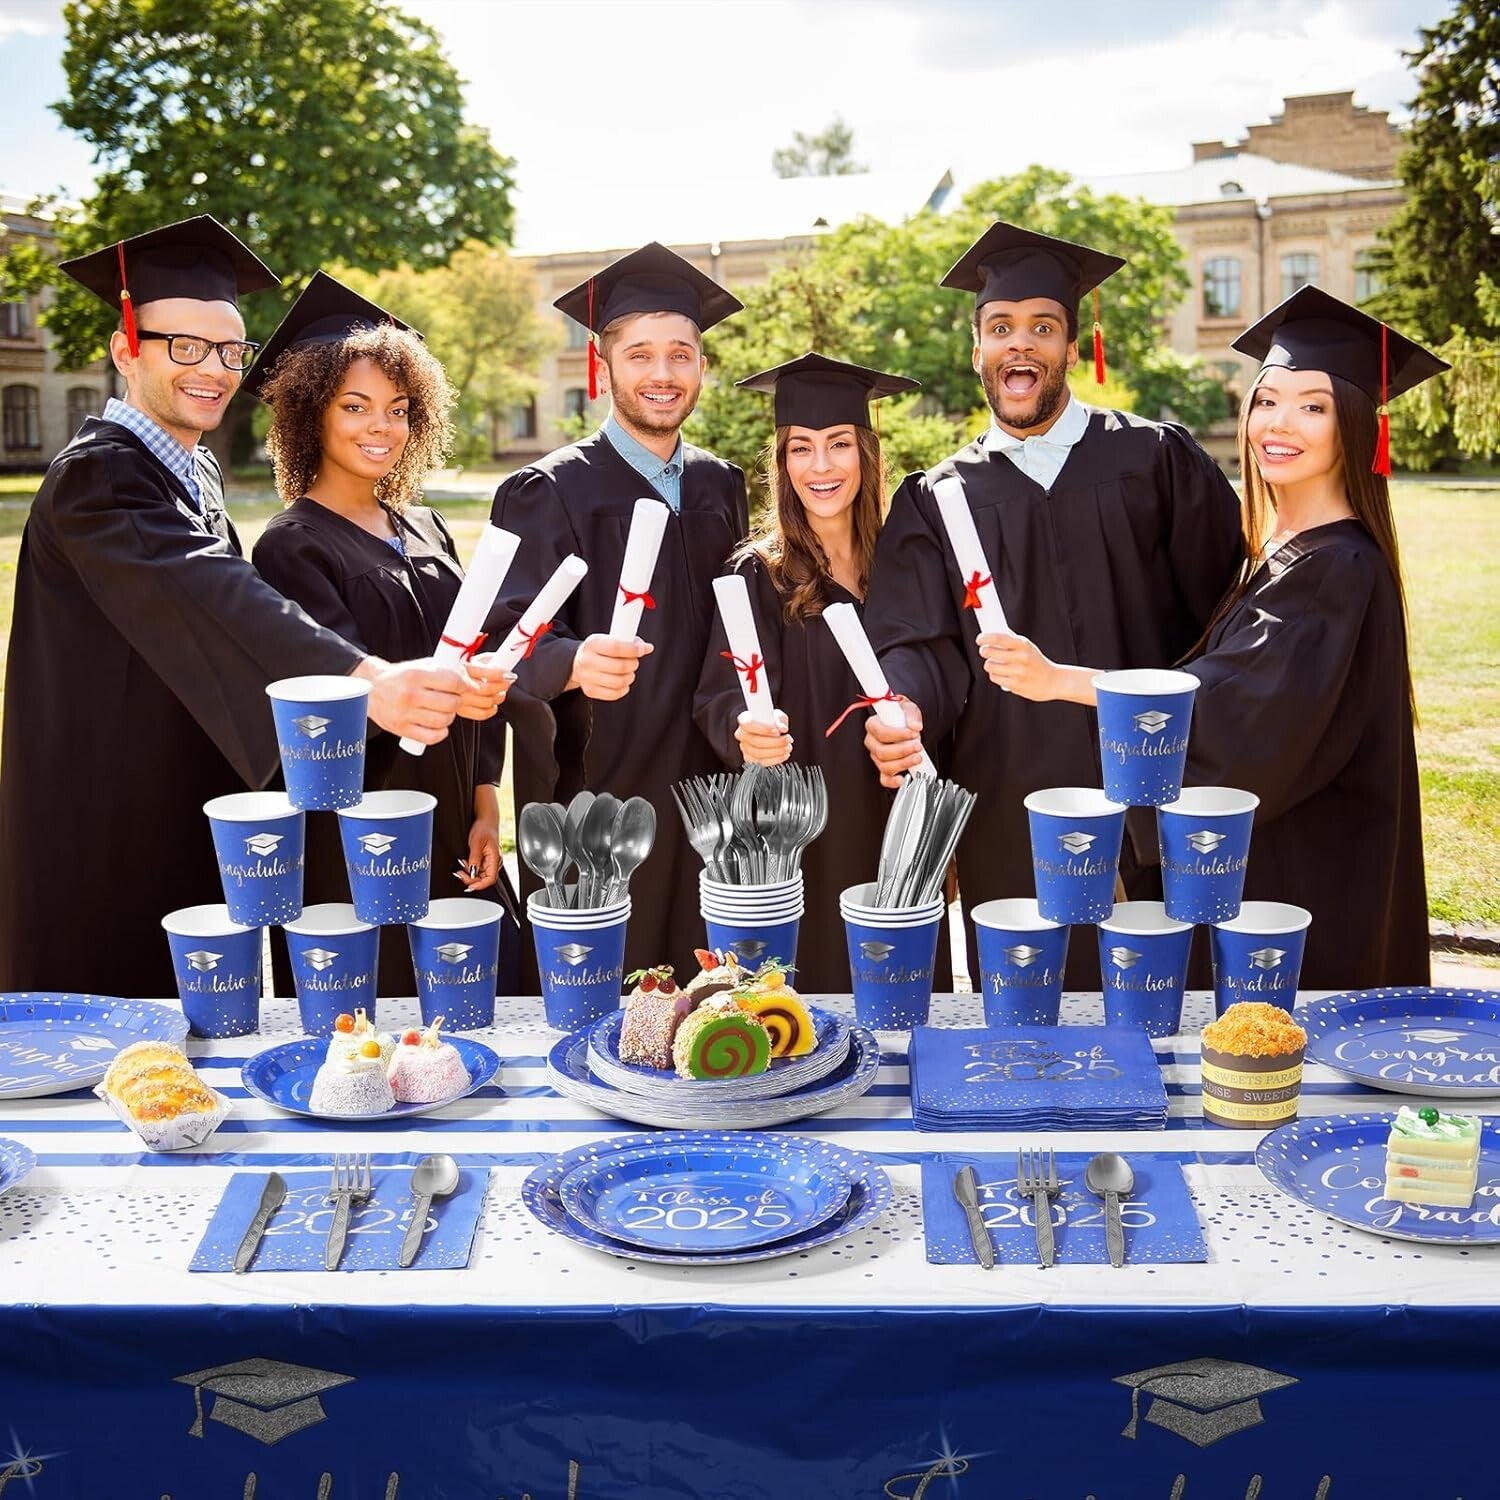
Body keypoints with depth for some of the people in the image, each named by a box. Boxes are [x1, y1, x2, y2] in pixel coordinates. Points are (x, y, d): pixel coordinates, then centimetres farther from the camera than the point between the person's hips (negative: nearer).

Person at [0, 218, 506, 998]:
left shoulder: (193, 474, 10)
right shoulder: (97, 479, -19)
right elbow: (208, 596, -36)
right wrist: (366, 679, -51)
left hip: (193, 812, 9)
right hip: (110, 832, -9)